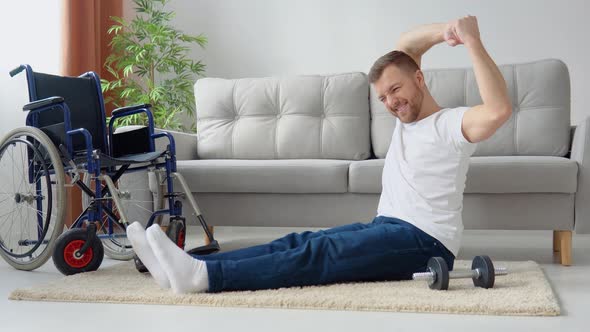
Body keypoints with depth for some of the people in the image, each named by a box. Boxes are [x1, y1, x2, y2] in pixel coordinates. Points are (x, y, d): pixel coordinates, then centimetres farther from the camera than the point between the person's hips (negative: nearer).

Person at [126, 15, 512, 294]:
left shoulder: (451, 124, -8)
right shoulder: (407, 117, 18)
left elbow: (498, 110, -30)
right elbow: (404, 46, 21)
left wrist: (472, 41, -29)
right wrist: (443, 31, 3)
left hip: (425, 242, -8)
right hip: (387, 227, 8)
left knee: (318, 252, -28)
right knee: (299, 241, -13)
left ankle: (204, 275, -42)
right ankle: (190, 266, -26)